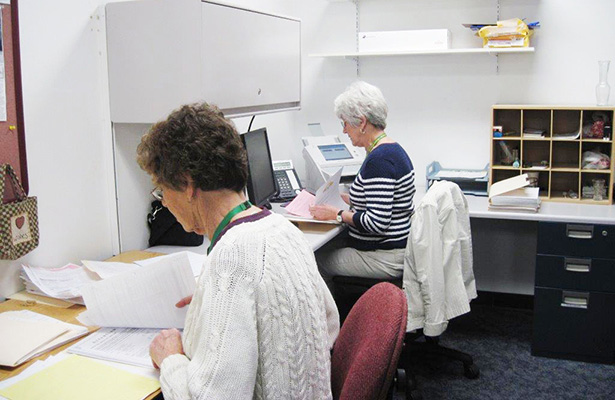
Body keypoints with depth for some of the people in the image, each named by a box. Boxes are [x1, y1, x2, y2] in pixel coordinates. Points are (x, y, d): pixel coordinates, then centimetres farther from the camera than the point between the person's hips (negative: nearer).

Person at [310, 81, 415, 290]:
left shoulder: (379, 159, -23)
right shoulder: (392, 149, 9)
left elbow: (377, 222, -27)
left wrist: (337, 214, -17)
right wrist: (345, 198, 15)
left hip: (384, 257, -10)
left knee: (315, 260, 0)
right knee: (323, 246, 13)